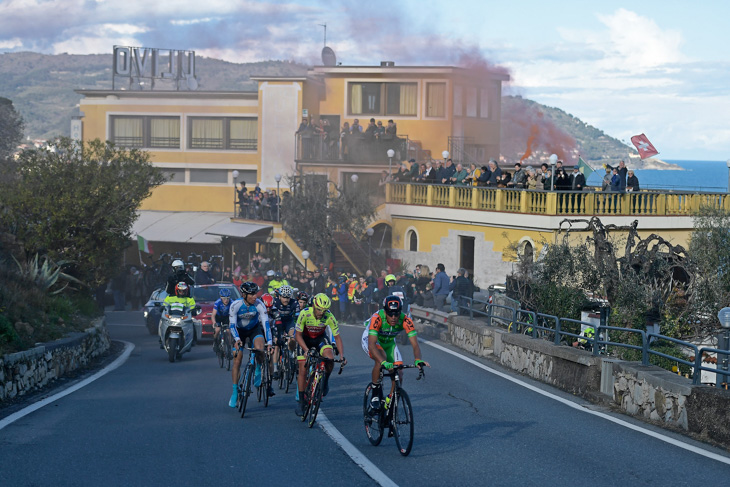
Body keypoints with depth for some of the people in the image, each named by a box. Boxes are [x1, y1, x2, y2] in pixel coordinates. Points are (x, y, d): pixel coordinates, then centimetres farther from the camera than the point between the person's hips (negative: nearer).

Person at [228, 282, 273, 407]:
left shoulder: (259, 305, -26)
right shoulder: (235, 305, -27)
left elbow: (266, 323, -28)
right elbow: (232, 325, -29)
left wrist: (269, 342, -37)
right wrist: (237, 339, -46)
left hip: (255, 329, 0)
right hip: (239, 331, 0)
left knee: (260, 349, -32)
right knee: (237, 361, -8)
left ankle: (258, 372, -3)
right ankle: (235, 392, 3)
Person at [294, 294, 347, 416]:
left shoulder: (329, 317, -27)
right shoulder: (305, 314, -31)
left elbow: (337, 337, -19)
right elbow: (298, 335, -24)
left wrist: (342, 355, -30)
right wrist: (307, 350, -38)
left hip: (320, 338, 1)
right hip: (305, 339, -1)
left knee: (330, 359, -28)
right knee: (303, 370, -9)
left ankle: (325, 381, 2)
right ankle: (300, 401, 4)